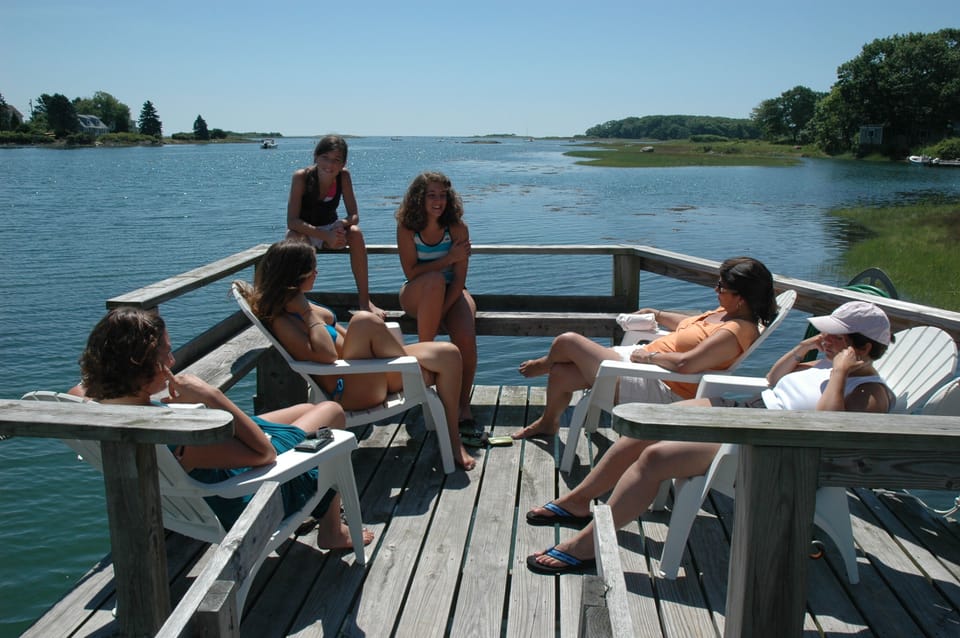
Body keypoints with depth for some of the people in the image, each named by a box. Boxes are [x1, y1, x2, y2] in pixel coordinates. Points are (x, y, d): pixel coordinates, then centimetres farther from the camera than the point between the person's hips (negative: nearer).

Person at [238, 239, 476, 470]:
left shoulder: (298, 306, 14)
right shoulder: (280, 322, -14)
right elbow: (326, 355, -27)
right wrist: (307, 312, -17)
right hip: (348, 391, -9)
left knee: (448, 354, -5)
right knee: (364, 320, -33)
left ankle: (452, 437, 0)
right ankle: (424, 375, -11)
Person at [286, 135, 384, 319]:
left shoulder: (343, 176, -15)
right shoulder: (301, 177, -24)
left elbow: (354, 215, -13)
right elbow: (292, 221, -28)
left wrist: (342, 225, -37)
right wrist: (326, 236, -40)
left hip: (331, 229, 3)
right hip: (304, 230, -2)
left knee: (355, 232, -28)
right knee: (296, 239, -37)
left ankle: (364, 299, -22)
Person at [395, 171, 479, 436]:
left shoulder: (457, 228, -8)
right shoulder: (406, 228, -9)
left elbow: (460, 279, -13)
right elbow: (411, 272, -14)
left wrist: (441, 310, -24)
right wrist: (449, 258, -18)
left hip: (452, 293, 1)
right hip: (415, 296, -1)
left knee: (466, 339, -29)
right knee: (435, 280, -38)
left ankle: (463, 405, -16)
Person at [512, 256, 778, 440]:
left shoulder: (735, 332, -25)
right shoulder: (728, 313, 6)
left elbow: (685, 364, -35)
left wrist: (648, 355, -21)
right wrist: (657, 315, 30)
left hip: (658, 390, -10)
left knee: (567, 342, -4)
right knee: (561, 373, 9)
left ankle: (543, 364, 34)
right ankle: (549, 422, 39)